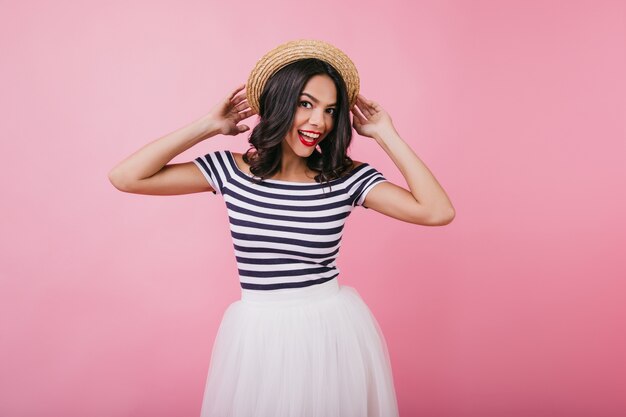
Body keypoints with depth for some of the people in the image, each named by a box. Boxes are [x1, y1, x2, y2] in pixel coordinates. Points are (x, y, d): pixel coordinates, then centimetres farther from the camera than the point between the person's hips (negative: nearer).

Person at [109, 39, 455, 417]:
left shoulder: (348, 176, -6)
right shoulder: (232, 169, -5)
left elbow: (439, 212, -16)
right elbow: (125, 177, -9)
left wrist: (386, 135, -10)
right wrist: (209, 126, -8)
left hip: (333, 329, 0)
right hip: (259, 334, 1)